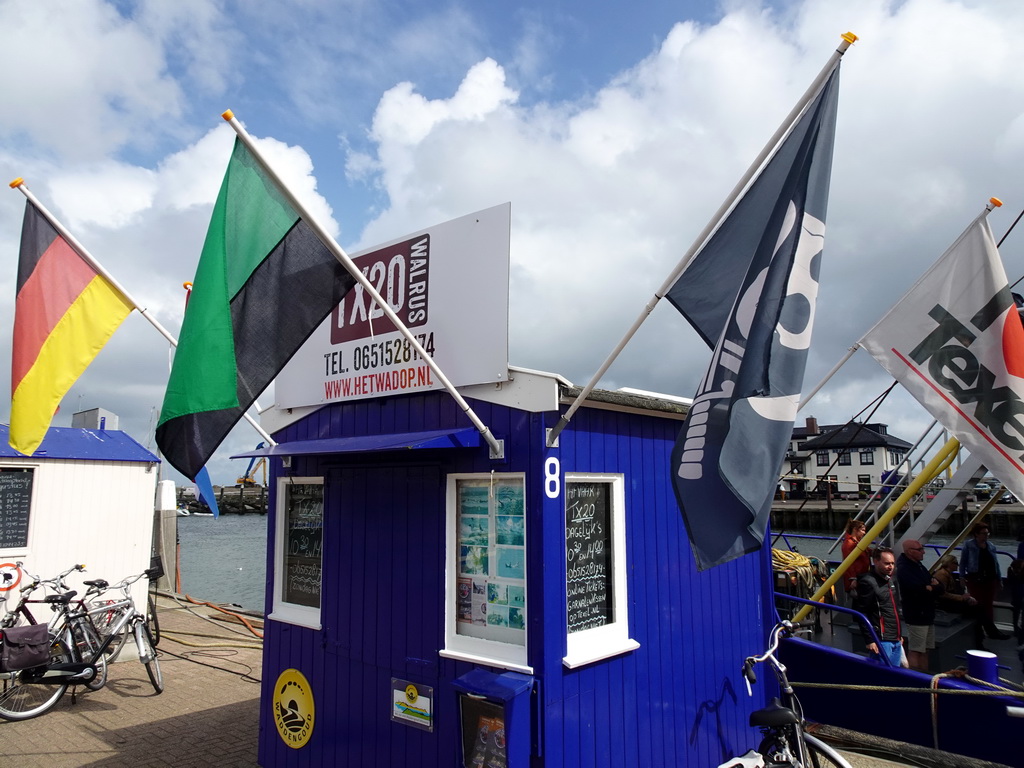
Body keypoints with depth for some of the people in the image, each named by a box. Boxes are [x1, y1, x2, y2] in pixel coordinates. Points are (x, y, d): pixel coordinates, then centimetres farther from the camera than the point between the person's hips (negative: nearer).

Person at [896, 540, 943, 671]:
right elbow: (921, 592, -28)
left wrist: (930, 588, -11)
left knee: (925, 650, 14)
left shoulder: (919, 566, 13)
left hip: (927, 615, 9)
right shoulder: (904, 570, -17)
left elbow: (941, 589, 10)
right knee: (915, 651, -6)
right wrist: (934, 588, -10)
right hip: (916, 617, -9)